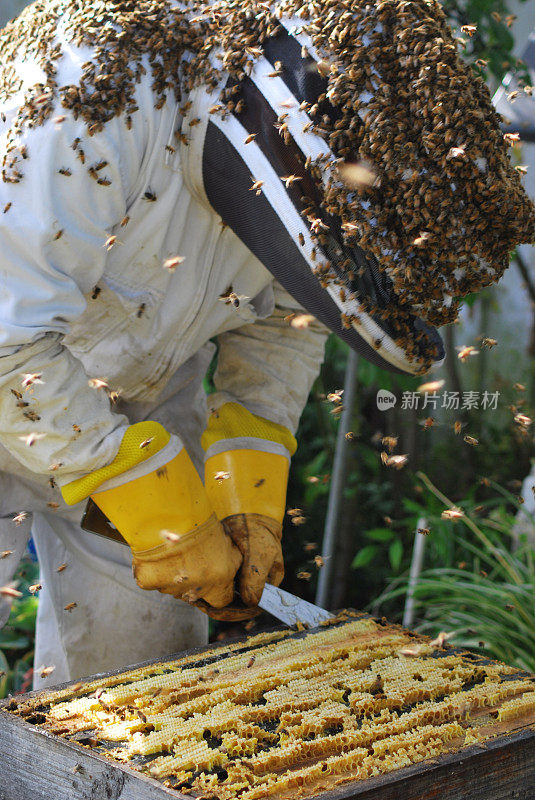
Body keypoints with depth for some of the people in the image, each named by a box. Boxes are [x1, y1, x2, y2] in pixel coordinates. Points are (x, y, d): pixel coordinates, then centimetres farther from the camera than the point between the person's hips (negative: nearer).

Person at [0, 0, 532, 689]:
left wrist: (249, 491, -11)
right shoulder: (98, 96, -37)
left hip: (144, 387, 5)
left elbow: (282, 321, 0)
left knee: (144, 641, 6)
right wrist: (153, 504, -32)